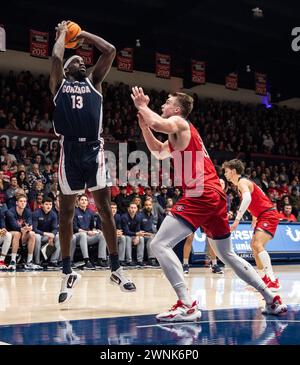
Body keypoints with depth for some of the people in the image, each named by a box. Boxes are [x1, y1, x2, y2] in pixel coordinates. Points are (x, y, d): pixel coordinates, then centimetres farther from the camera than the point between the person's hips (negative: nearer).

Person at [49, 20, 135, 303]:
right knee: (66, 213, 5)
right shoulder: (59, 84, 12)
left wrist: (84, 34, 20)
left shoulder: (93, 82, 17)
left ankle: (116, 270, 10)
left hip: (93, 150, 1)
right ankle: (68, 273, 15)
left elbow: (110, 51, 9)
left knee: (105, 209, 2)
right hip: (70, 151, -1)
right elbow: (56, 57, -5)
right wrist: (62, 33, 12)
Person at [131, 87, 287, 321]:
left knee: (160, 244, -14)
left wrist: (142, 105, -2)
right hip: (216, 196, 10)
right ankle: (272, 300, 24)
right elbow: (158, 152, 36)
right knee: (227, 255, 21)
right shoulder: (180, 132, 27)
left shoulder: (178, 123, -1)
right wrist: (143, 125, 24)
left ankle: (187, 305, -22)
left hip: (200, 195, -10)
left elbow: (156, 123, -21)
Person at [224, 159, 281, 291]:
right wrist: (254, 218, 29)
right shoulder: (241, 183, 17)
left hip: (268, 215, -11)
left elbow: (247, 199, -34)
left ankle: (273, 281, -27)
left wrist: (237, 219, -36)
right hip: (262, 216, 11)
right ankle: (263, 278, 25)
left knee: (258, 245, -23)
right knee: (254, 246, 18)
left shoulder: (242, 182, -14)